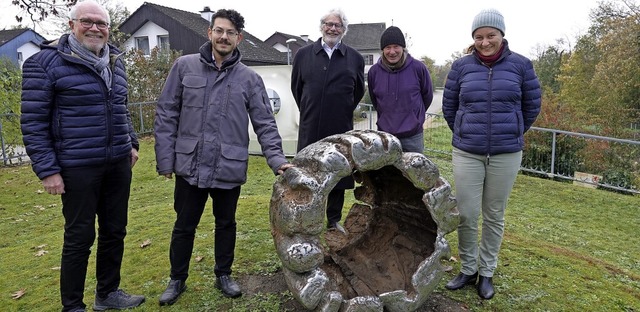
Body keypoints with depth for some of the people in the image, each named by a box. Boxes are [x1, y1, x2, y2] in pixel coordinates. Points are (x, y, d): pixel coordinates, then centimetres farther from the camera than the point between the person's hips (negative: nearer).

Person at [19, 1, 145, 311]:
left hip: (118, 164, 6)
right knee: (80, 237, 5)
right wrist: (47, 170, -12)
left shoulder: (114, 61, 10)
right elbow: (33, 122, -9)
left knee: (114, 231, 14)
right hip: (78, 168, -6)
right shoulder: (45, 62, -8)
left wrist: (131, 143, 16)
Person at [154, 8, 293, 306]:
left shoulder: (250, 78, -1)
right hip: (190, 166, 0)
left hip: (229, 169, 0)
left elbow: (265, 124, -2)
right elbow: (166, 115, 1)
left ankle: (223, 275, 36)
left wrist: (277, 160, -14)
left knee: (226, 223, 16)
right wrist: (165, 159, -3)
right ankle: (177, 279, 34)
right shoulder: (184, 66, 0)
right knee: (184, 225, 14)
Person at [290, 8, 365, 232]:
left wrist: (343, 112, 12)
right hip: (310, 129, 0)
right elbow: (296, 87, 14)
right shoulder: (303, 54, 3)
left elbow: (358, 91, 14)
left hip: (340, 130, 0)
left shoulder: (355, 58, 2)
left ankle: (334, 220, 25)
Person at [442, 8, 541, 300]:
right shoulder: (461, 66, -1)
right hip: (467, 153, 0)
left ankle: (486, 273, 26)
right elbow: (449, 106, 10)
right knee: (466, 215, 1)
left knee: (494, 216, 10)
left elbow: (532, 105, 10)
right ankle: (468, 269, 22)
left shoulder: (520, 65, -1)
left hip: (506, 154, 0)